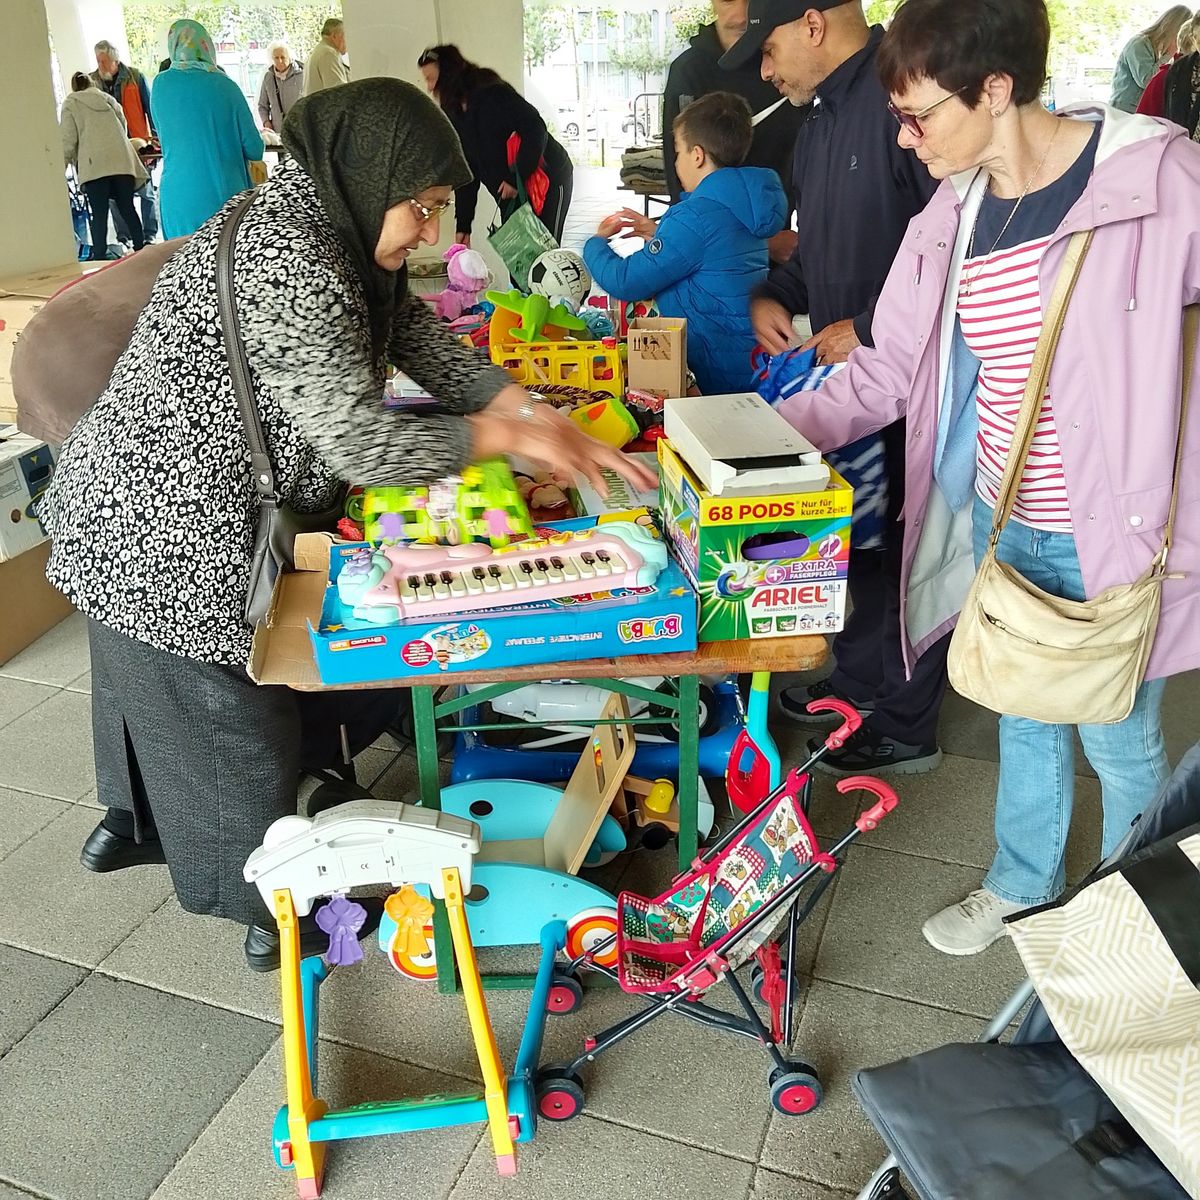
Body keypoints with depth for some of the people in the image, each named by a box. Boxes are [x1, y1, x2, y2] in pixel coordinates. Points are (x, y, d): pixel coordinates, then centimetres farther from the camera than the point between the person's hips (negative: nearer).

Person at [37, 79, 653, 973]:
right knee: (237, 722, 7)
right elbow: (362, 443, -31)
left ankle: (140, 822, 53)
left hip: (150, 512, 10)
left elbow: (427, 344, 2)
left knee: (162, 691, 28)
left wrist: (541, 417, -9)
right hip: (169, 536, -10)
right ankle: (275, 912, 28)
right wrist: (510, 436, -21)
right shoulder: (290, 263, -29)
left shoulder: (336, 233, 3)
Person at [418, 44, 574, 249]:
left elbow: (536, 129, -22)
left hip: (548, 178, -8)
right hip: (512, 192, 8)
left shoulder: (492, 93, -17)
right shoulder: (455, 115, 8)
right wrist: (463, 224, 2)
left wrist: (517, 178, -23)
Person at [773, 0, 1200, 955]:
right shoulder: (954, 216, -1)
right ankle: (1023, 882, 47)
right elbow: (889, 368, 3)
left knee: (1119, 740, 14)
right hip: (1001, 522, 5)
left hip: (1117, 535, -5)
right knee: (1024, 714, 23)